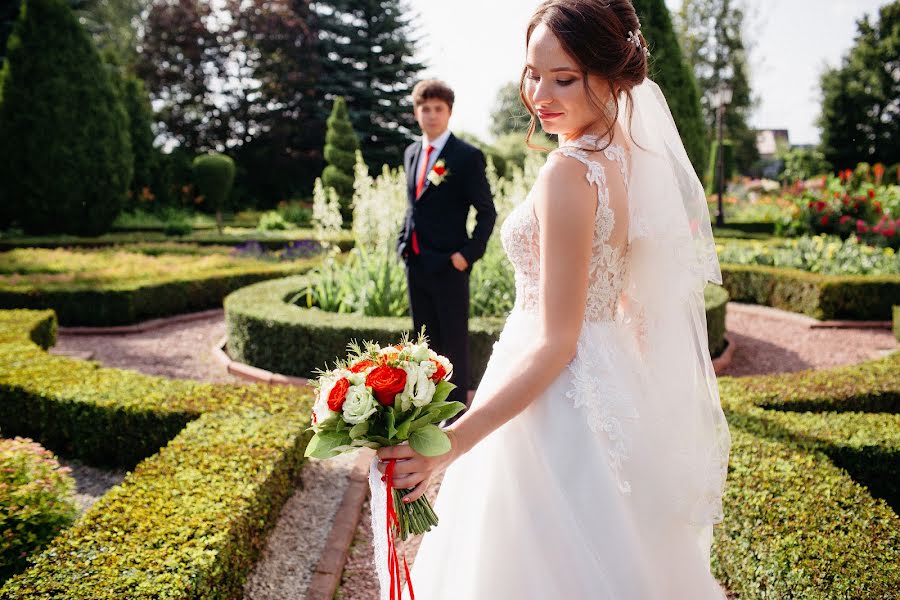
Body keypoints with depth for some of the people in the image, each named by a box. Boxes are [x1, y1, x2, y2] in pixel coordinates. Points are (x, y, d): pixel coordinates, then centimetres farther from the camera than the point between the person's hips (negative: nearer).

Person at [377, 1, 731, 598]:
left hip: (554, 396, -9)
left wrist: (450, 443, -28)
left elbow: (556, 343, -25)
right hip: (611, 381, 9)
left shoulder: (568, 173, -24)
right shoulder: (634, 154, 3)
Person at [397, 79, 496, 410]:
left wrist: (469, 254, -15)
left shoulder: (467, 156, -9)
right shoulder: (411, 153, 12)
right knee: (426, 341, 16)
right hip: (415, 263, 7)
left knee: (454, 342, 3)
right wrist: (403, 242, 10)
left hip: (448, 266, -7)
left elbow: (487, 212, -8)